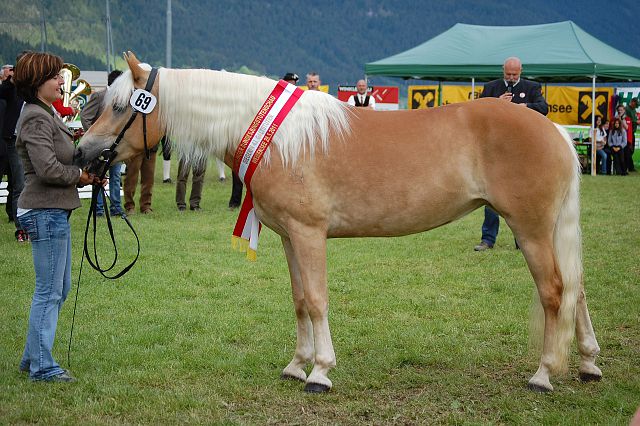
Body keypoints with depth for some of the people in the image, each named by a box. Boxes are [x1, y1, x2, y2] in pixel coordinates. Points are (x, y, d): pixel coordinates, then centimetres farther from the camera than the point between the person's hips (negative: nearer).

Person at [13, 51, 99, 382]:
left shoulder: (47, 115, 16)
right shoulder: (37, 120, -17)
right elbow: (47, 168, -25)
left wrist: (85, 175, 6)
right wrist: (80, 175, -10)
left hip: (54, 212, 11)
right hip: (45, 212, -11)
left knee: (59, 289, 17)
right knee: (49, 291, -4)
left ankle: (33, 358, 25)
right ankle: (42, 367, 4)